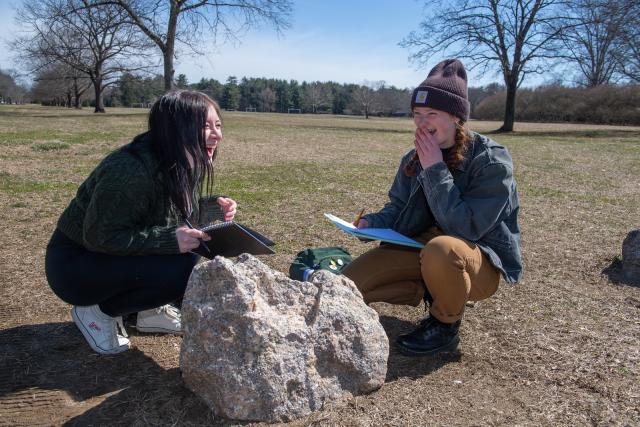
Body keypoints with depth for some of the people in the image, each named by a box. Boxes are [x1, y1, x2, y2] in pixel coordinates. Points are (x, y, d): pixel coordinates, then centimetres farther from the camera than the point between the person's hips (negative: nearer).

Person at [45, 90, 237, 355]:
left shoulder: (187, 165, -6)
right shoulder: (131, 170, -32)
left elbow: (182, 213, 8)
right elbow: (100, 237, -28)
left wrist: (213, 207, -12)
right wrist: (170, 239, -36)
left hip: (122, 256, 8)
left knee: (200, 249, -9)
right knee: (182, 268, -27)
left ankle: (151, 310, 6)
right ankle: (99, 311, -5)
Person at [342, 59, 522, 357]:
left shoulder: (492, 162, -19)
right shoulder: (414, 159, -1)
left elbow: (465, 228, -27)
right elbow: (397, 208, 7)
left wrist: (435, 171, -26)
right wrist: (372, 223, -14)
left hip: (483, 262, -5)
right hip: (422, 248, 6)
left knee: (441, 248, -42)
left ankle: (445, 328, -12)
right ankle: (435, 291, 7)